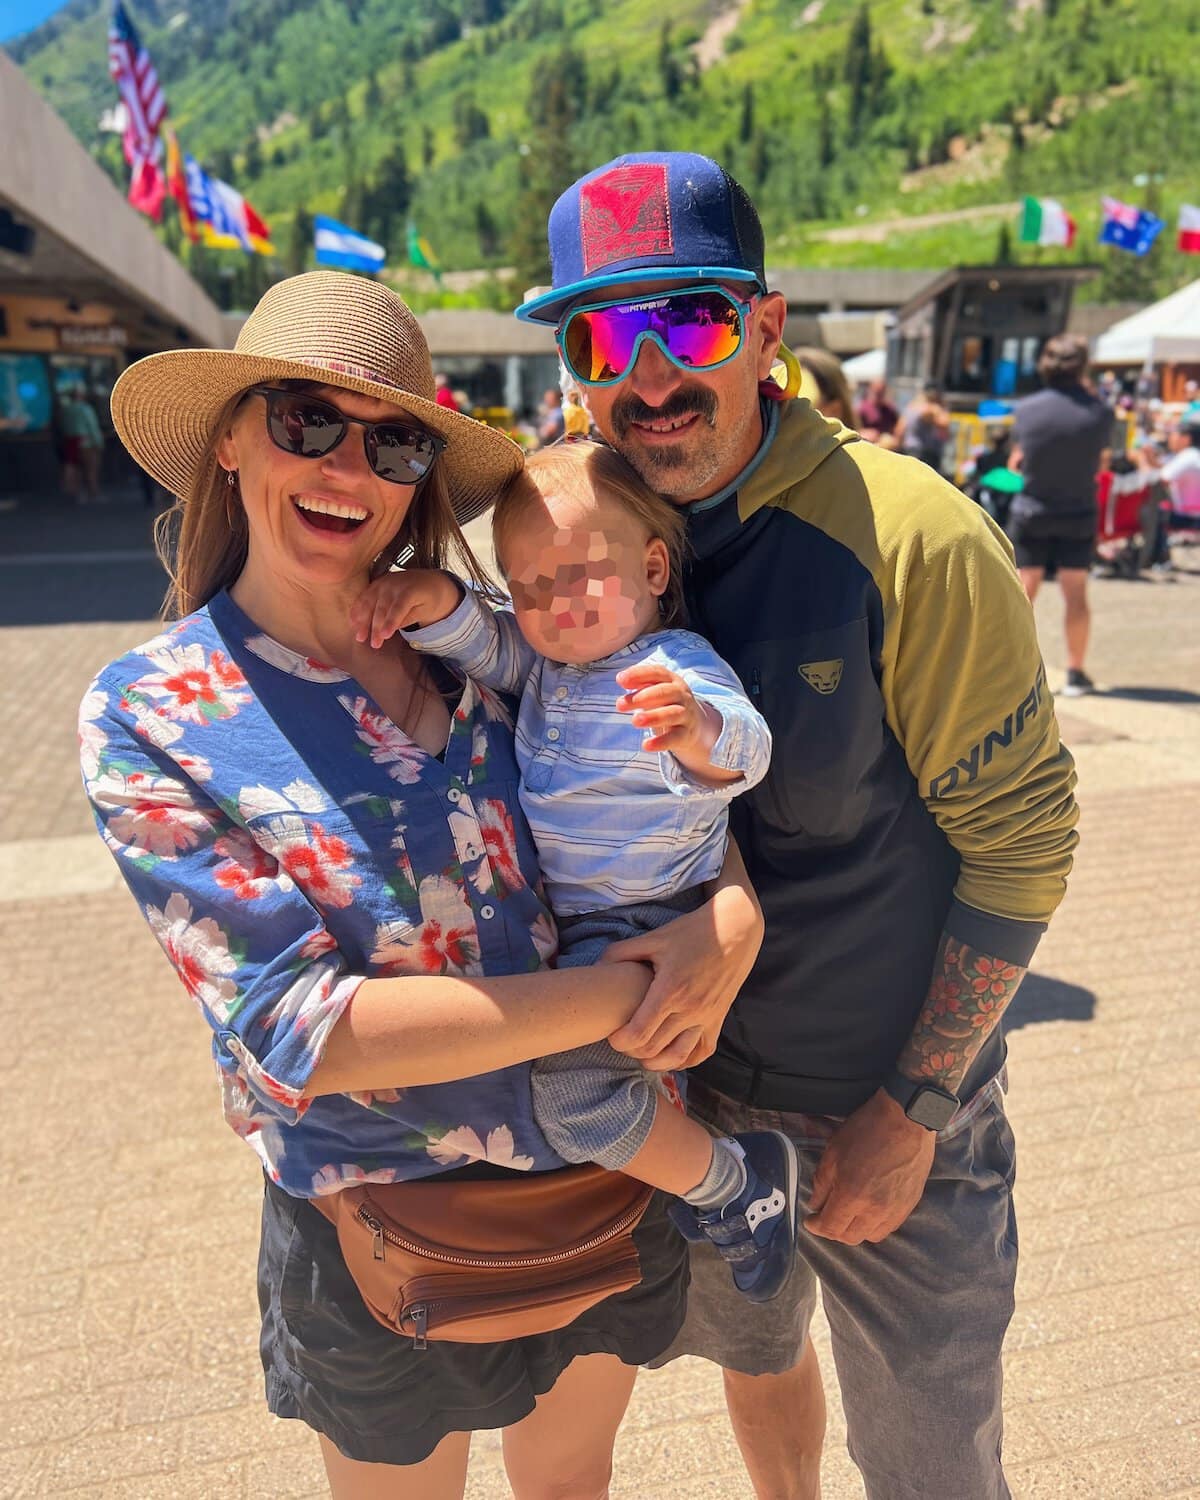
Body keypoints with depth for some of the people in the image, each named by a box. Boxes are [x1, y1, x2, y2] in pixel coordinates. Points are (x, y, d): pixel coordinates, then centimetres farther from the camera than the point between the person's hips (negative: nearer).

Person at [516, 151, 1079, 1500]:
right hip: (692, 1087, 4)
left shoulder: (913, 537, -21)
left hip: (888, 1106, -4)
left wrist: (912, 1111, -14)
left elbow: (1018, 837, -16)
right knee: (753, 1349, 29)